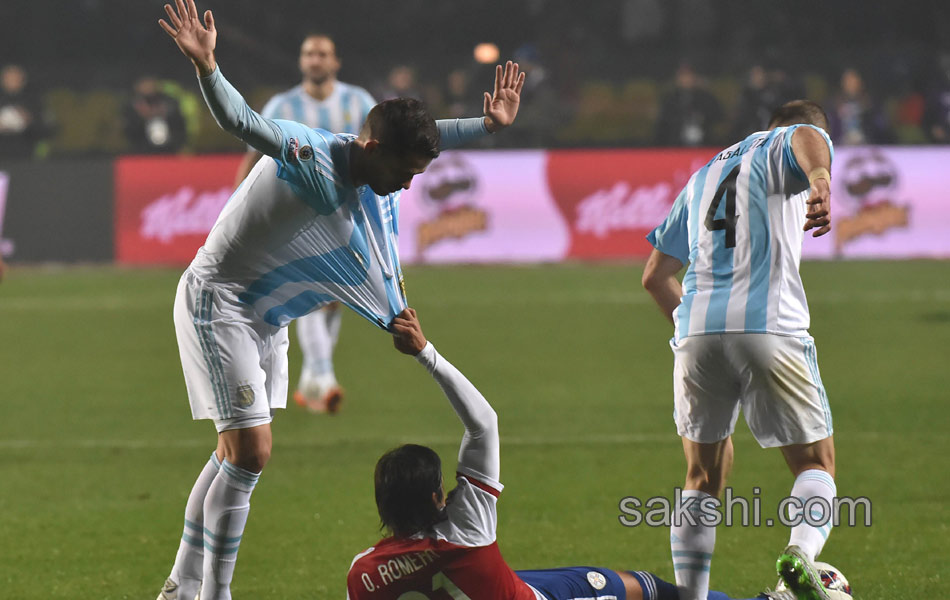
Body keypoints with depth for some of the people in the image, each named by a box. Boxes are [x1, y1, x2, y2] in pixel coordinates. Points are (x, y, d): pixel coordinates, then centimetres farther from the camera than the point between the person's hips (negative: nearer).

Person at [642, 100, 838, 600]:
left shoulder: (703, 177, 29)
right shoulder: (786, 145, 12)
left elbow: (655, 276, 29)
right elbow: (809, 140, -18)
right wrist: (820, 180, -39)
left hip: (696, 334, 5)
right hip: (770, 330, -5)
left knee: (703, 478, 16)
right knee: (816, 465, 4)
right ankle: (801, 551, -24)